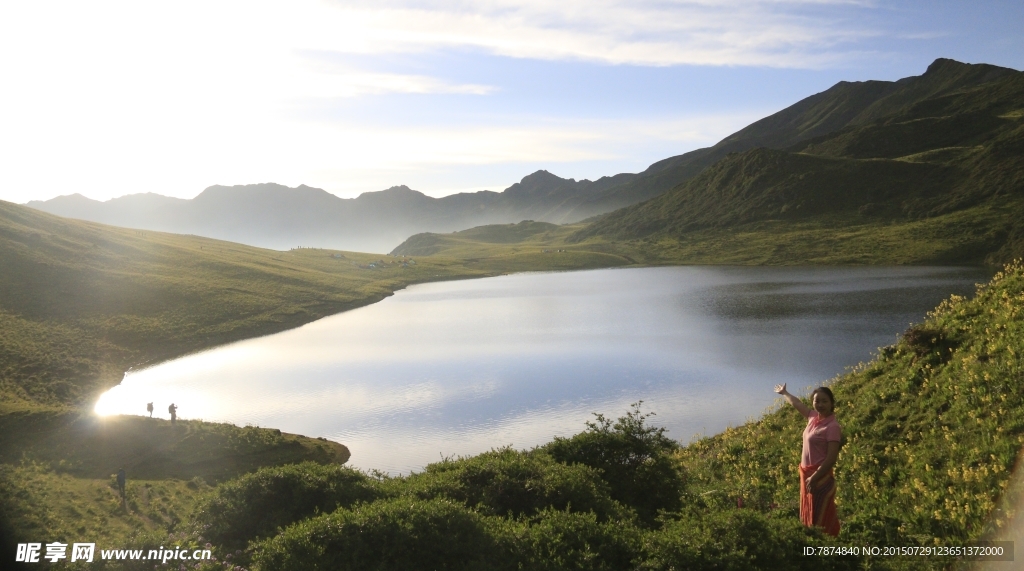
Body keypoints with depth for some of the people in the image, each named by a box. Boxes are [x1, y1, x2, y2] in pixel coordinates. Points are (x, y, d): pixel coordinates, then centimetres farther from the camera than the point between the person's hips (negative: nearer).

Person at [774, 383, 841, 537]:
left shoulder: (832, 426, -18)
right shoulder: (813, 417, 5)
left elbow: (832, 457, -22)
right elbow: (798, 404, 25)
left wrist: (814, 478, -22)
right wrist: (784, 393, 41)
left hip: (821, 476, -9)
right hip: (806, 473, 9)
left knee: (821, 519, -4)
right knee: (809, 515, 18)